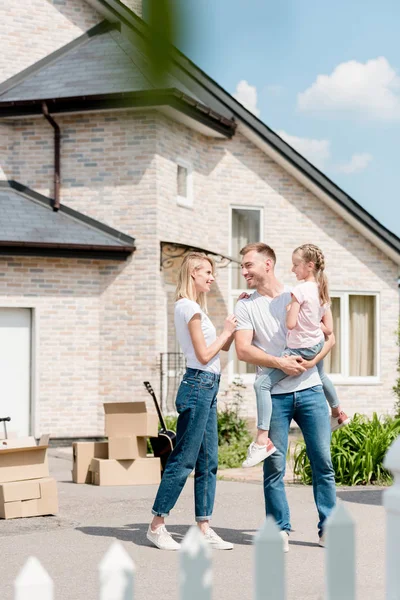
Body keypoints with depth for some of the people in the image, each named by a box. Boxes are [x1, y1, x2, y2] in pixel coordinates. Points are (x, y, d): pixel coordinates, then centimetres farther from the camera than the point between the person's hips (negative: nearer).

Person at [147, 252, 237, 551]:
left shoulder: (193, 307, 19)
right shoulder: (189, 307, -11)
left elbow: (224, 346, 20)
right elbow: (204, 355, -14)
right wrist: (227, 330, -3)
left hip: (207, 389, 10)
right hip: (198, 386, -10)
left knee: (208, 461, 8)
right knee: (183, 459, -6)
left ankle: (204, 528, 11)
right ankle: (157, 525, 1)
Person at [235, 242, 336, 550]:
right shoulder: (246, 307, 4)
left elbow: (329, 336, 8)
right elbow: (243, 350, -7)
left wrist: (312, 361, -10)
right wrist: (280, 362, -18)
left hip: (309, 389, 1)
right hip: (274, 395, -1)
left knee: (323, 461, 2)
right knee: (274, 465, -1)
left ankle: (328, 527, 10)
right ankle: (280, 530, 8)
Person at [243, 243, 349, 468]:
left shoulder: (300, 291, -20)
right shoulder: (323, 291, 5)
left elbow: (290, 323, -24)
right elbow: (328, 329, 6)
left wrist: (288, 308, -7)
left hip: (299, 349, -9)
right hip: (317, 345, 9)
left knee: (262, 383, -15)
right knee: (321, 376, 41)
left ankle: (262, 440, -25)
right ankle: (338, 413, 66)